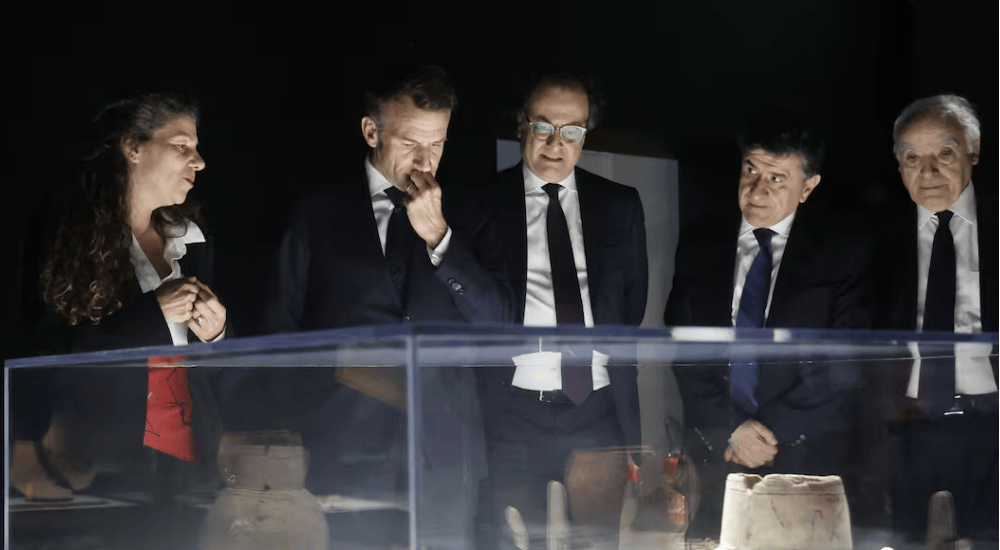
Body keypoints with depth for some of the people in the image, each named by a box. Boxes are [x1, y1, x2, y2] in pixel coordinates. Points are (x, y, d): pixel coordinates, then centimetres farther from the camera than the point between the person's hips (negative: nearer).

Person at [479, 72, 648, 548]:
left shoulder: (620, 205, 11)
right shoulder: (484, 202, 2)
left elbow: (634, 299, 16)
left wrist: (613, 362, 7)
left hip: (601, 415, 2)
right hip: (514, 413, -2)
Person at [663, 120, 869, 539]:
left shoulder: (840, 250, 1)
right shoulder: (700, 241, 8)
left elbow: (844, 363, -5)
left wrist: (769, 430, -11)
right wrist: (729, 429, -10)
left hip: (804, 455, -1)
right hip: (712, 453, 2)